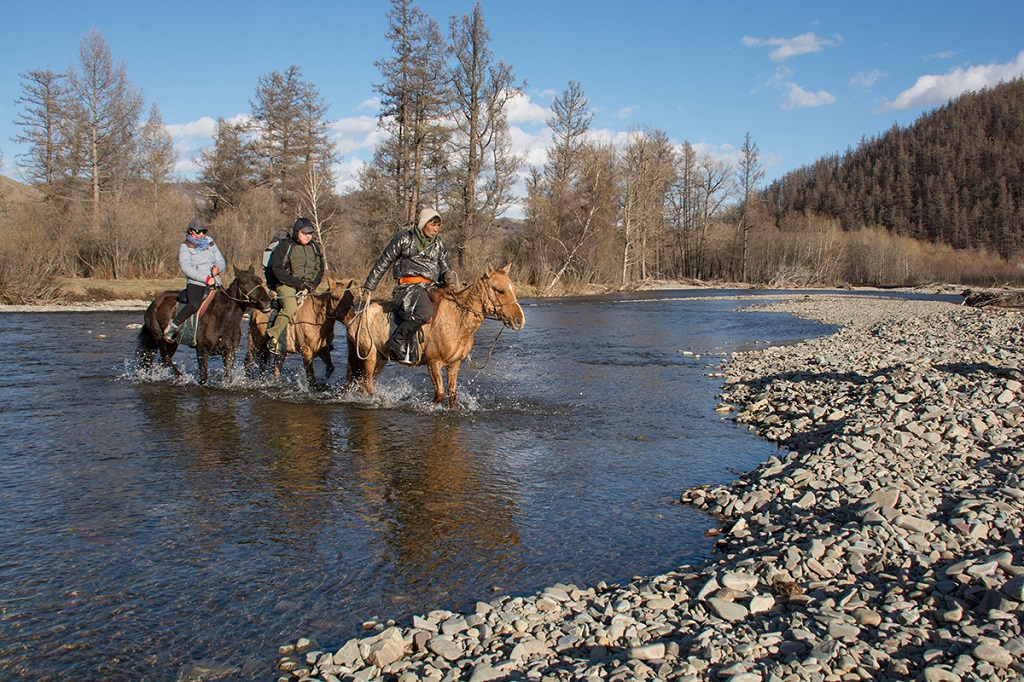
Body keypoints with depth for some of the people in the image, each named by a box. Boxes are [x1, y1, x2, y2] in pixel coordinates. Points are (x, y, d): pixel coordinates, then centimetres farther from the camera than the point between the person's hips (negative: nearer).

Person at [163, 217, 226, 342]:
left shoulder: (210, 244, 18)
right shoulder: (185, 247, 2)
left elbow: (221, 261, 18)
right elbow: (186, 268, -11)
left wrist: (218, 268, -8)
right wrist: (206, 278, -19)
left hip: (214, 284, 6)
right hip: (195, 283, -6)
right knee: (195, 304, -31)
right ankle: (173, 325, -18)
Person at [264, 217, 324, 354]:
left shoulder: (314, 248, 14)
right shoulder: (285, 246, -3)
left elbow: (320, 270, 20)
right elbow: (277, 269, -11)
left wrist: (313, 284, -1)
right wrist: (297, 283, -17)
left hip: (307, 287, 6)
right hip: (286, 285, -6)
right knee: (291, 308, -32)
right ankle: (272, 337, -24)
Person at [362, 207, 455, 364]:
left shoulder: (439, 245, 19)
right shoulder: (404, 238, 6)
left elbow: (444, 268, 24)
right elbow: (383, 262, 11)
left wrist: (448, 276, -3)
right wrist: (369, 286, 13)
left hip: (431, 287, 8)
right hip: (408, 286, -7)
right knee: (426, 311, -34)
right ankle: (397, 342, -20)